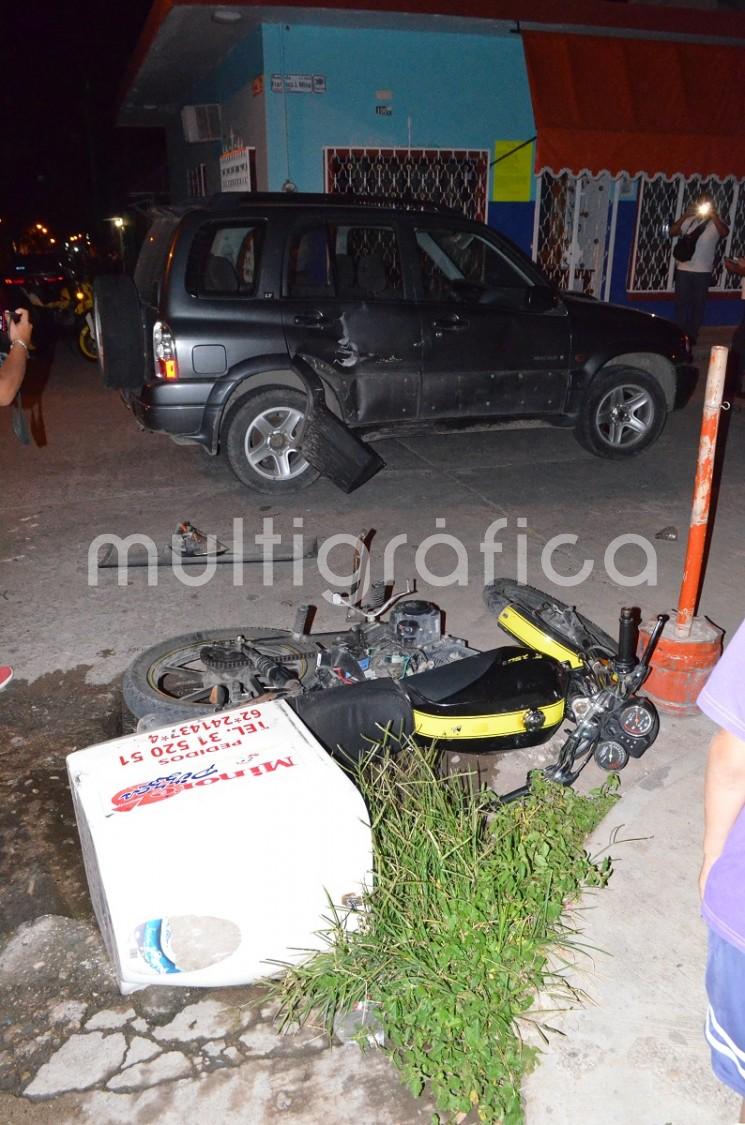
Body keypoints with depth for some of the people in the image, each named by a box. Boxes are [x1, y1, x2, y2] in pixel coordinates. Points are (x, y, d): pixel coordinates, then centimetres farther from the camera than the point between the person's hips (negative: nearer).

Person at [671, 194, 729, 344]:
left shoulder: (716, 222, 1)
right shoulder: (689, 220, 7)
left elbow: (725, 233, -19)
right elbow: (673, 232, -2)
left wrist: (713, 215, -20)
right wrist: (684, 216, -12)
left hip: (703, 271, -1)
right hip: (683, 269, 1)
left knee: (698, 304, 5)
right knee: (681, 302, 5)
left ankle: (692, 335, 15)